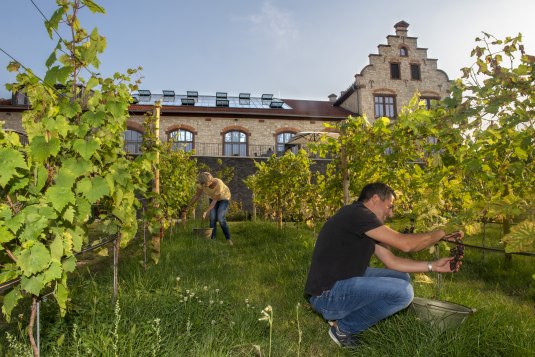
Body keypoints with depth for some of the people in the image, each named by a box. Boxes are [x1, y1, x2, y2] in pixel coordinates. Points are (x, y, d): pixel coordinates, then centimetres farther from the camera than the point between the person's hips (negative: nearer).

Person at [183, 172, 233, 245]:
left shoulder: (219, 184, -42)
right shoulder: (202, 182, -29)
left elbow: (215, 201, -32)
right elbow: (197, 196, -17)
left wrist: (206, 212, -39)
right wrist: (186, 208, -18)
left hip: (224, 198, -4)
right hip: (213, 197, 4)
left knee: (220, 218, -18)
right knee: (212, 218, -11)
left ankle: (228, 239, -4)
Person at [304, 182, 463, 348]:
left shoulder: (367, 226, 13)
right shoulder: (356, 213, -18)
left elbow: (392, 261, 13)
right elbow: (405, 244, -19)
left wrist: (433, 266, 8)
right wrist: (440, 233, -3)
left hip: (343, 284, 10)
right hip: (327, 295, -10)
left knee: (402, 277, 12)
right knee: (403, 291, -16)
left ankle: (343, 316, 9)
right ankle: (343, 328, -1)